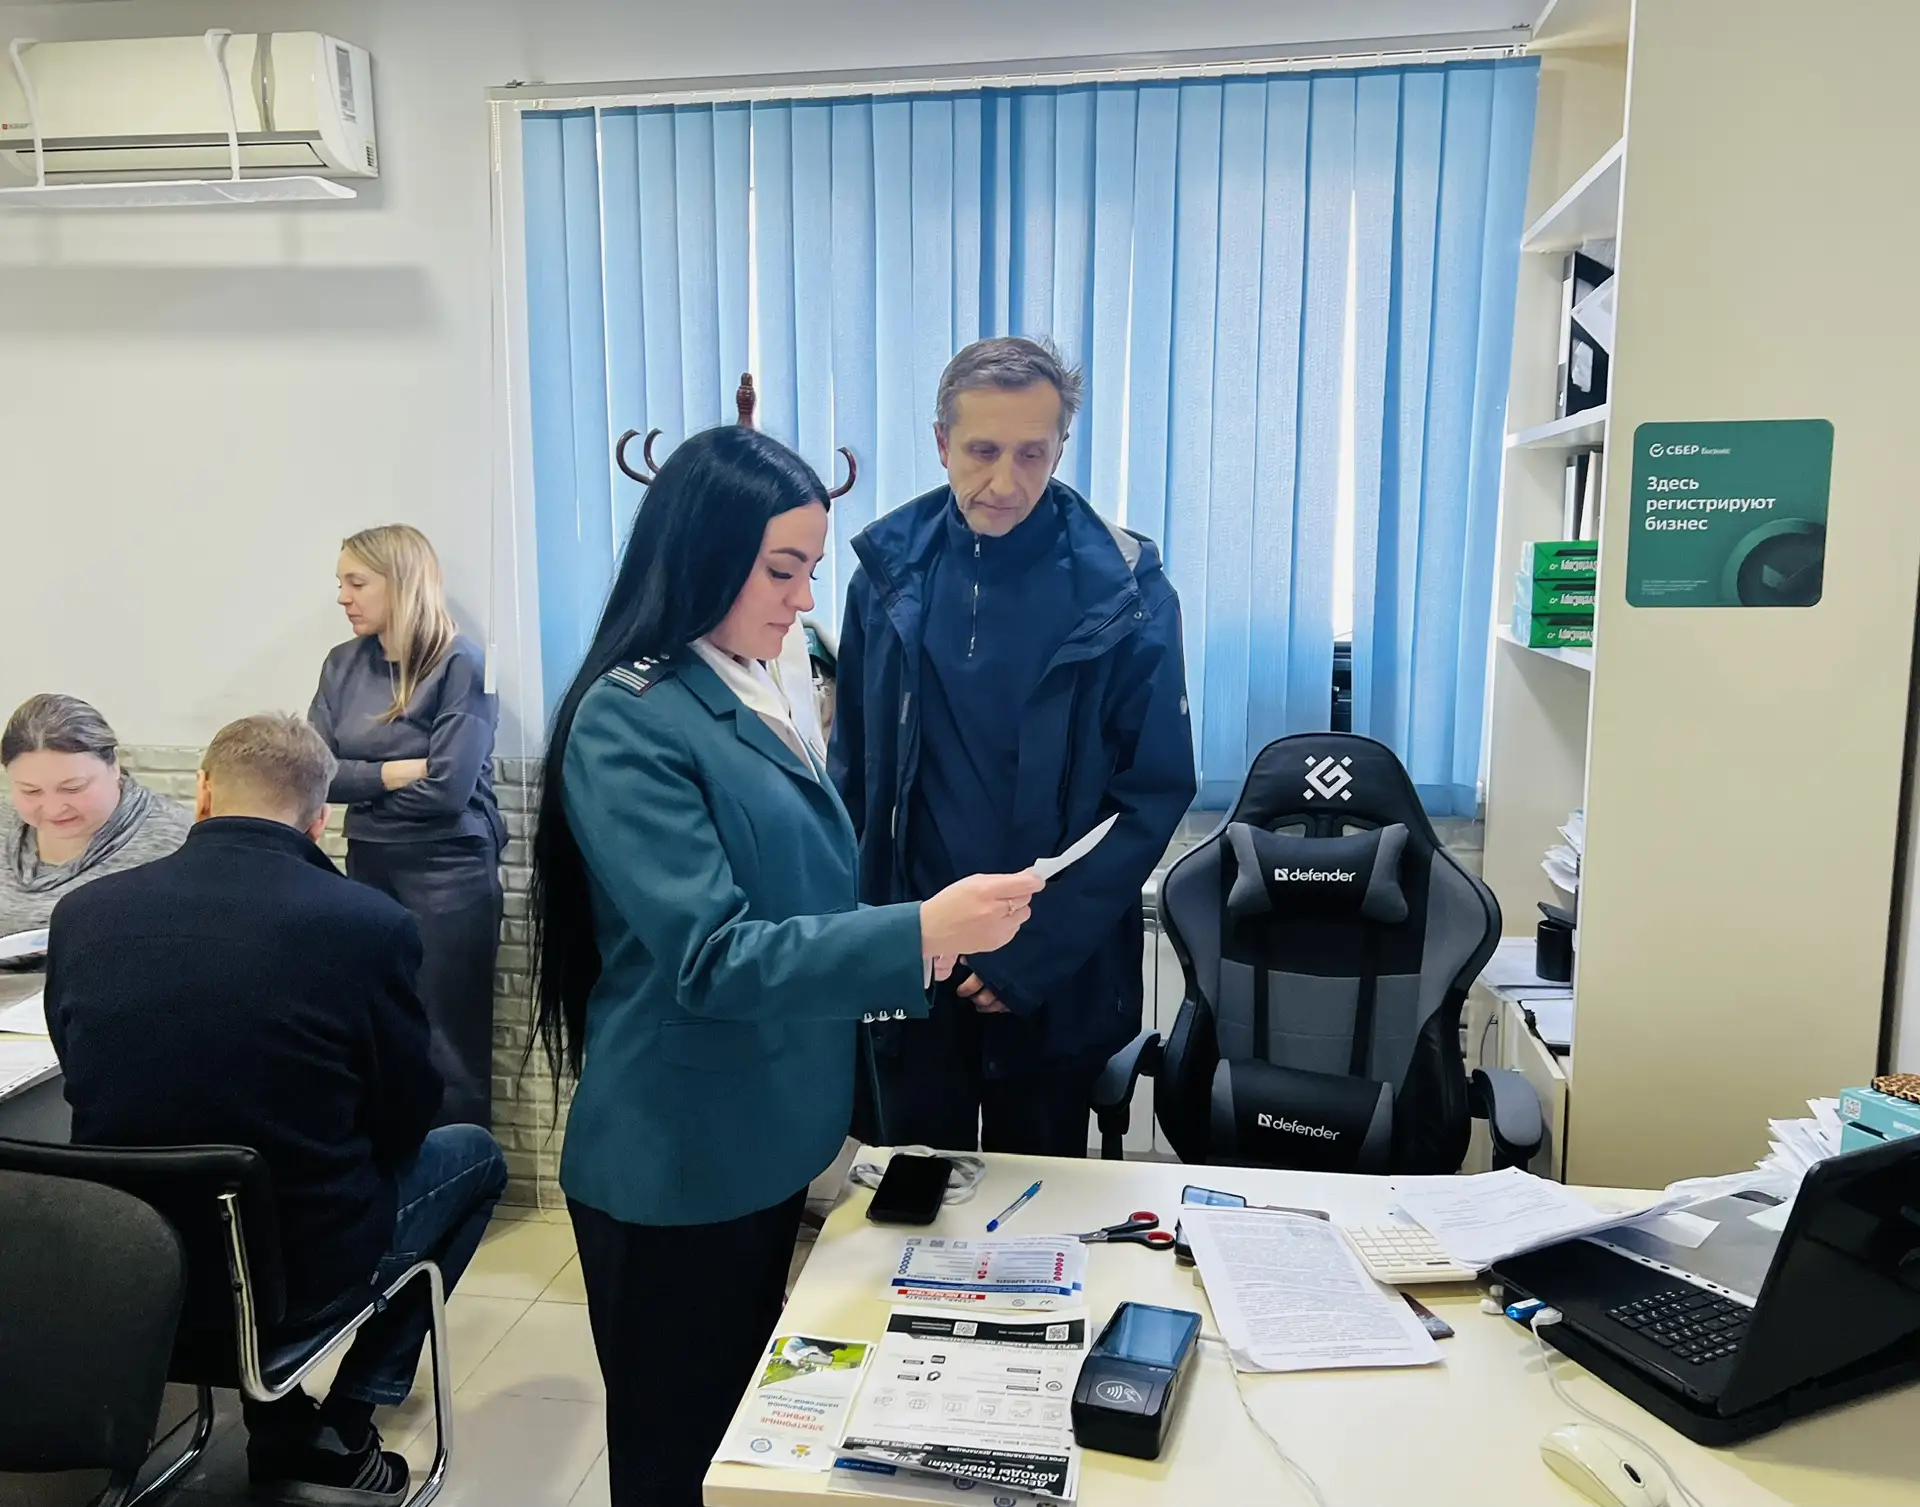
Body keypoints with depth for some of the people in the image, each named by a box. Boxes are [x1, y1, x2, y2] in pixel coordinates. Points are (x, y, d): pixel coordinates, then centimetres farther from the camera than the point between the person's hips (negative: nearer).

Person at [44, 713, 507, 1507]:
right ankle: (338, 1428, 25)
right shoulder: (371, 924, -19)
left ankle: (283, 1424, 31)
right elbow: (403, 1122, -5)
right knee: (474, 1154, 21)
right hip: (298, 1271, -4)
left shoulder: (81, 912, -7)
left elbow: (101, 1095, 9)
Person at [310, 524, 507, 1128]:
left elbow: (447, 788, -18)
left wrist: (359, 783, -5)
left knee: (446, 1045, 2)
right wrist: (393, 772, -13)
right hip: (368, 867, 6)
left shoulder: (461, 665, -11)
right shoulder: (343, 664, 8)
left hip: (448, 872, -6)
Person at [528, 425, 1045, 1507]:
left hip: (771, 1142, 8)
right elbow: (711, 956, -26)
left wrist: (933, 939, 11)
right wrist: (921, 933, -32)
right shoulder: (629, 721, -19)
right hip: (681, 1169, -7)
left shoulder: (763, 694, 6)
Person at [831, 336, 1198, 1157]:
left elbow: (1156, 792, -9)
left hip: (1056, 977, -1)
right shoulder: (891, 570, -2)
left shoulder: (1124, 592, -10)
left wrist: (1038, 952, -13)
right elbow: (853, 771, 5)